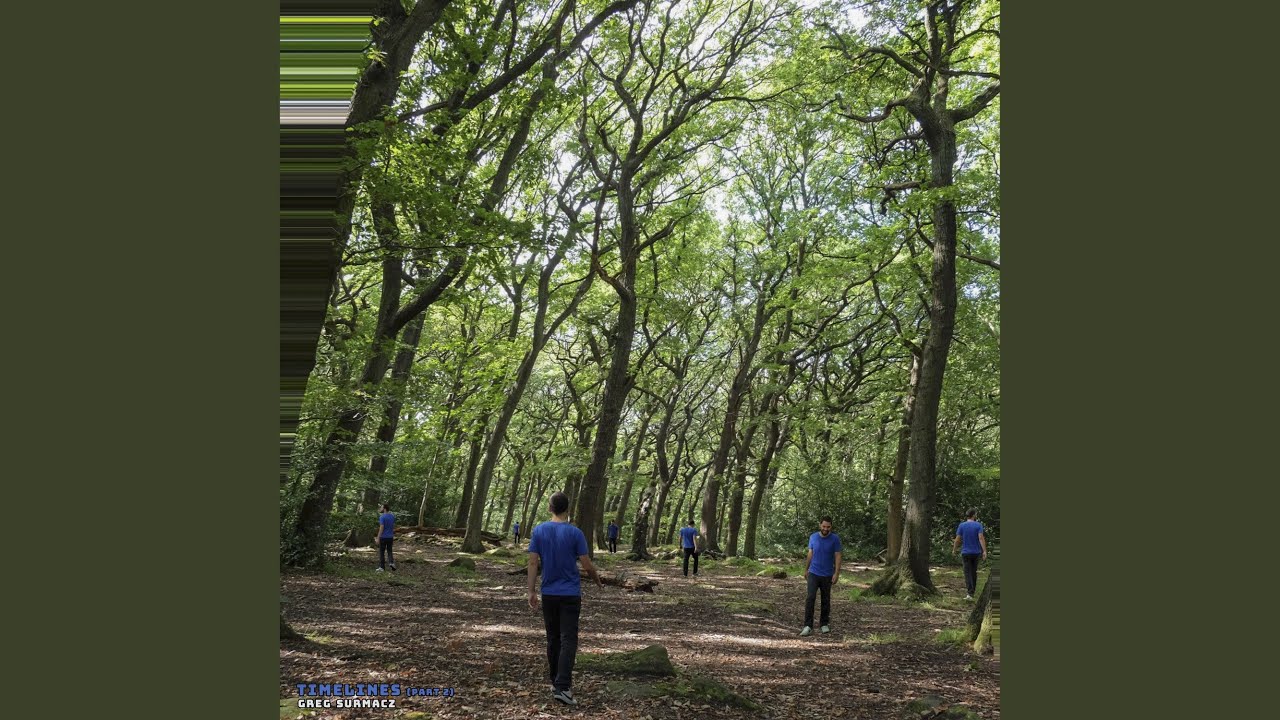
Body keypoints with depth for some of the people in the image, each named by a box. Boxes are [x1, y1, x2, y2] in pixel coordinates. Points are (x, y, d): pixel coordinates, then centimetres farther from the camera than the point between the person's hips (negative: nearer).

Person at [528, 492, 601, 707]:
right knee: (568, 640, -5)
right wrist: (598, 580, 12)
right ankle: (562, 687, -14)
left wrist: (531, 591, 2)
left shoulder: (538, 531, 0)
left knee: (553, 639, 14)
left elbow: (533, 563, -2)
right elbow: (587, 565, -7)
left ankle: (557, 682, 22)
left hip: (549, 594, 3)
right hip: (570, 594, -3)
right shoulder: (574, 532, -9)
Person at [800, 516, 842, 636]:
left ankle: (825, 624, 25)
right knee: (810, 598, -11)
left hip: (827, 575, -1)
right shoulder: (813, 537, 0)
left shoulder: (835, 539, -7)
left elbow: (837, 557, -8)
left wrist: (836, 573, -15)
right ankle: (808, 626, -12)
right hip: (813, 573, 1)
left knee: (826, 600, 10)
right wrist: (806, 569, 15)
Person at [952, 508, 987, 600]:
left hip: (966, 553, 0)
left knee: (968, 573, -3)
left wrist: (954, 550, 11)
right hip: (976, 552, 1)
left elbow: (957, 539, -3)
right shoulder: (978, 525, -5)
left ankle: (969, 593, -20)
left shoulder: (961, 526, -3)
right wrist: (984, 551, -21)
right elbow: (981, 538, -17)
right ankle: (972, 591, 25)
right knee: (974, 572, 16)